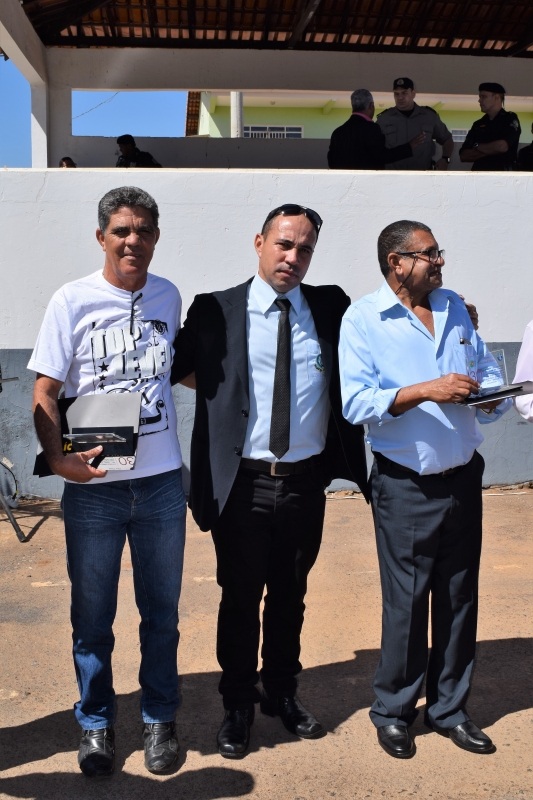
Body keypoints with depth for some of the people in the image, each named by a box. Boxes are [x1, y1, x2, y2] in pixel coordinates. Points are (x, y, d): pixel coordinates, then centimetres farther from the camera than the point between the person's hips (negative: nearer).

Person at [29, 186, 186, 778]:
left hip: (161, 481, 3)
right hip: (93, 486, -2)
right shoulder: (72, 301, -5)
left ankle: (158, 719, 33)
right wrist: (58, 458, -19)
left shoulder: (168, 297, 5)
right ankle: (96, 723, 31)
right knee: (92, 614, 11)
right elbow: (44, 393, -6)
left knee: (161, 611, 14)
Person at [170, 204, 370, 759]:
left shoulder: (331, 307, 4)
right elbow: (167, 369, 3)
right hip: (243, 484, -2)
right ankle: (237, 705, 34)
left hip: (306, 483, 3)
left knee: (290, 595, 19)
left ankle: (282, 693, 41)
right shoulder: (215, 311, -3)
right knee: (240, 598, 12)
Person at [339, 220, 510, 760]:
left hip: (463, 478, 5)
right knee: (406, 602, 3)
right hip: (406, 486, -5)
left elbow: (488, 373, 12)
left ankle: (449, 709, 30)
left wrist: (490, 395, -11)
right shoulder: (362, 319, -7)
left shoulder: (455, 308, 11)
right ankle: (393, 712, 25)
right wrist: (426, 391, -25)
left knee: (459, 598, 13)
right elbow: (355, 403, -17)